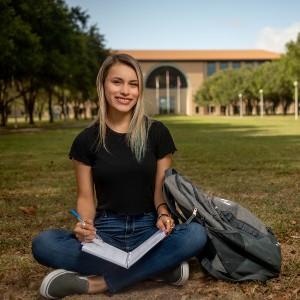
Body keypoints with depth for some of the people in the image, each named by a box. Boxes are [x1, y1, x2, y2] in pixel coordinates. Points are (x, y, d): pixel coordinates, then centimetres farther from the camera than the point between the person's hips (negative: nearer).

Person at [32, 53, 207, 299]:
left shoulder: (156, 132, 0)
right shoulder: (87, 140, 2)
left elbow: (161, 189, 3)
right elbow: (86, 197, 5)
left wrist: (164, 215, -19)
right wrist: (85, 225, -17)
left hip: (148, 229, 0)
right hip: (106, 231, 1)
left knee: (196, 234, -32)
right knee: (43, 243, -28)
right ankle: (158, 267, -24)